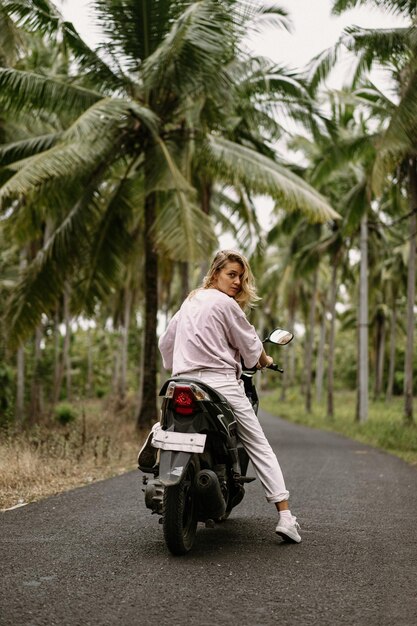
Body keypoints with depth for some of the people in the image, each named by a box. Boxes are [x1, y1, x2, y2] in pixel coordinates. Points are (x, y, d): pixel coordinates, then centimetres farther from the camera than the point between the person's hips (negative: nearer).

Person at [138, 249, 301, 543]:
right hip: (222, 383, -6)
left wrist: (177, 367, 37)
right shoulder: (226, 304, -4)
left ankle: (160, 435, -4)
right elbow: (250, 345, 2)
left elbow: (165, 342, 23)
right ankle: (285, 517, -5)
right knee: (260, 447, 2)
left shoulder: (190, 302, 18)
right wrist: (266, 361, 22)